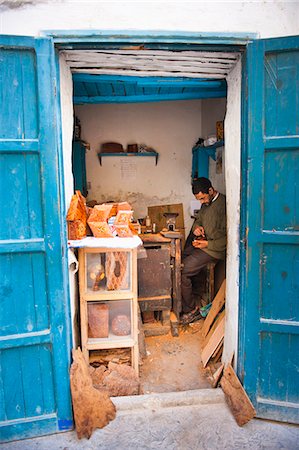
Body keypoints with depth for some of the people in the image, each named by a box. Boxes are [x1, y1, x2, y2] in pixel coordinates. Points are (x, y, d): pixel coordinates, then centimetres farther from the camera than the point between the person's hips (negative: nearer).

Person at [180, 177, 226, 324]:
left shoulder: (224, 204, -15)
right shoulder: (206, 203, 13)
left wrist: (208, 244, -20)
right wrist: (197, 227, 3)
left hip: (214, 249, -9)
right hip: (201, 243, 9)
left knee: (181, 272, -18)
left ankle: (191, 310, -1)